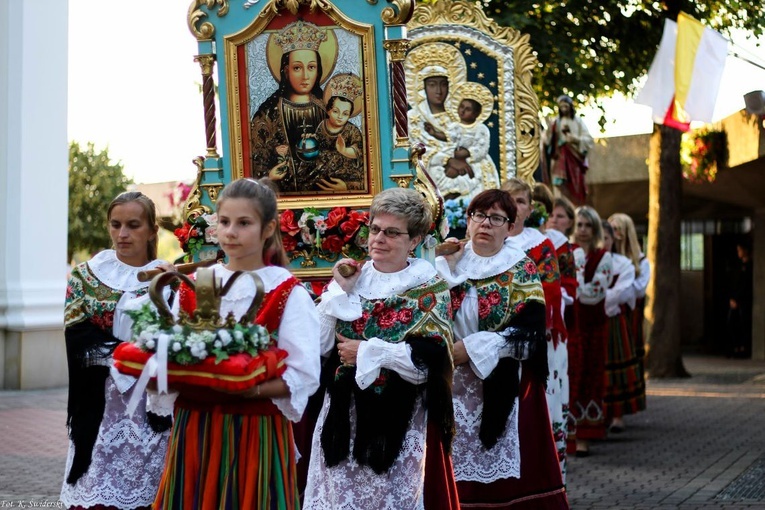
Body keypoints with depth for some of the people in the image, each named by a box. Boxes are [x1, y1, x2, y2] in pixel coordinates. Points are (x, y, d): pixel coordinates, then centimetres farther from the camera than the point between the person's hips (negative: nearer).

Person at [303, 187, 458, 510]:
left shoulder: (428, 289, -5)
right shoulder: (351, 277, 7)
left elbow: (425, 364, -15)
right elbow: (319, 345, -2)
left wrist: (366, 352, -13)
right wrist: (340, 291, -7)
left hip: (400, 420, -4)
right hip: (343, 413, 4)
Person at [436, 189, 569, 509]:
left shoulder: (522, 270, 2)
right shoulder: (446, 265, 9)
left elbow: (529, 332, -10)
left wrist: (472, 348, -16)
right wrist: (446, 269, -10)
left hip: (506, 387, -2)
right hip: (455, 386, 2)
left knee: (506, 474, -2)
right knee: (457, 471, 0)